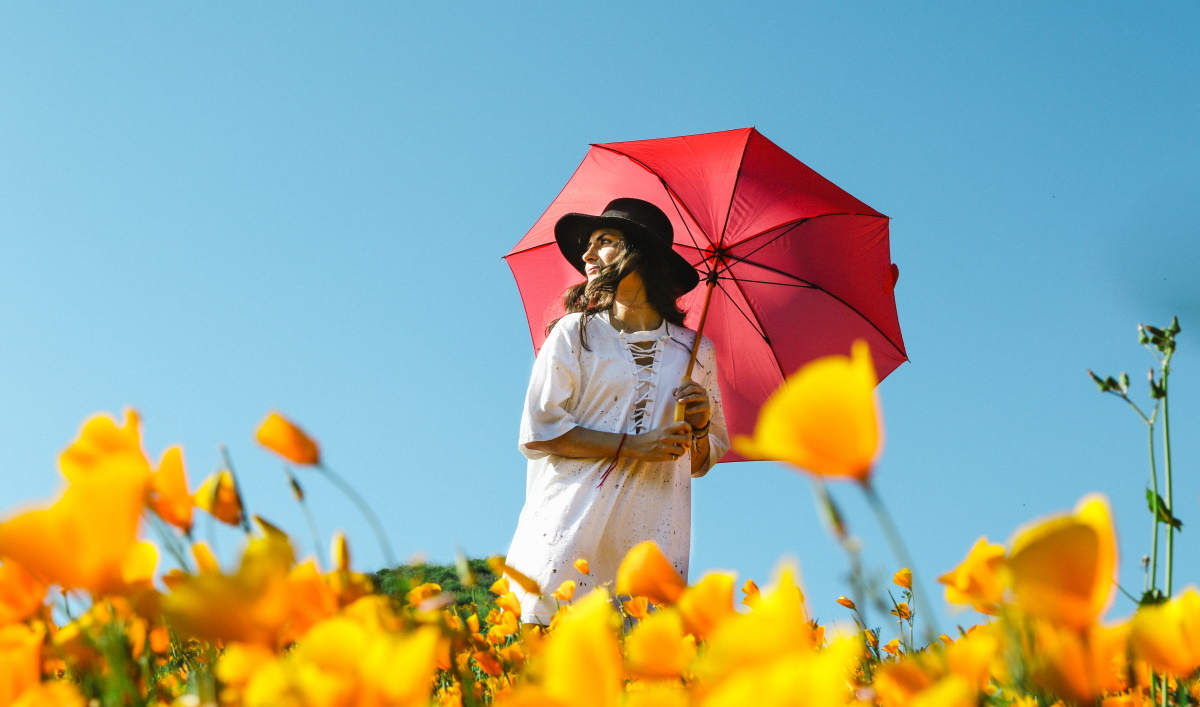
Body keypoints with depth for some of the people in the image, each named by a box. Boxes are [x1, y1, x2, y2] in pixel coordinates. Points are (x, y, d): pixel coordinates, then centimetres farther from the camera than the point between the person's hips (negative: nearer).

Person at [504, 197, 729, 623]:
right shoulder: (575, 333, 7)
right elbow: (537, 431, -4)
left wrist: (699, 428, -1)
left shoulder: (695, 352, 13)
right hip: (571, 538, -2)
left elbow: (704, 461, 20)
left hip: (653, 541, 2)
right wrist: (634, 446, -10)